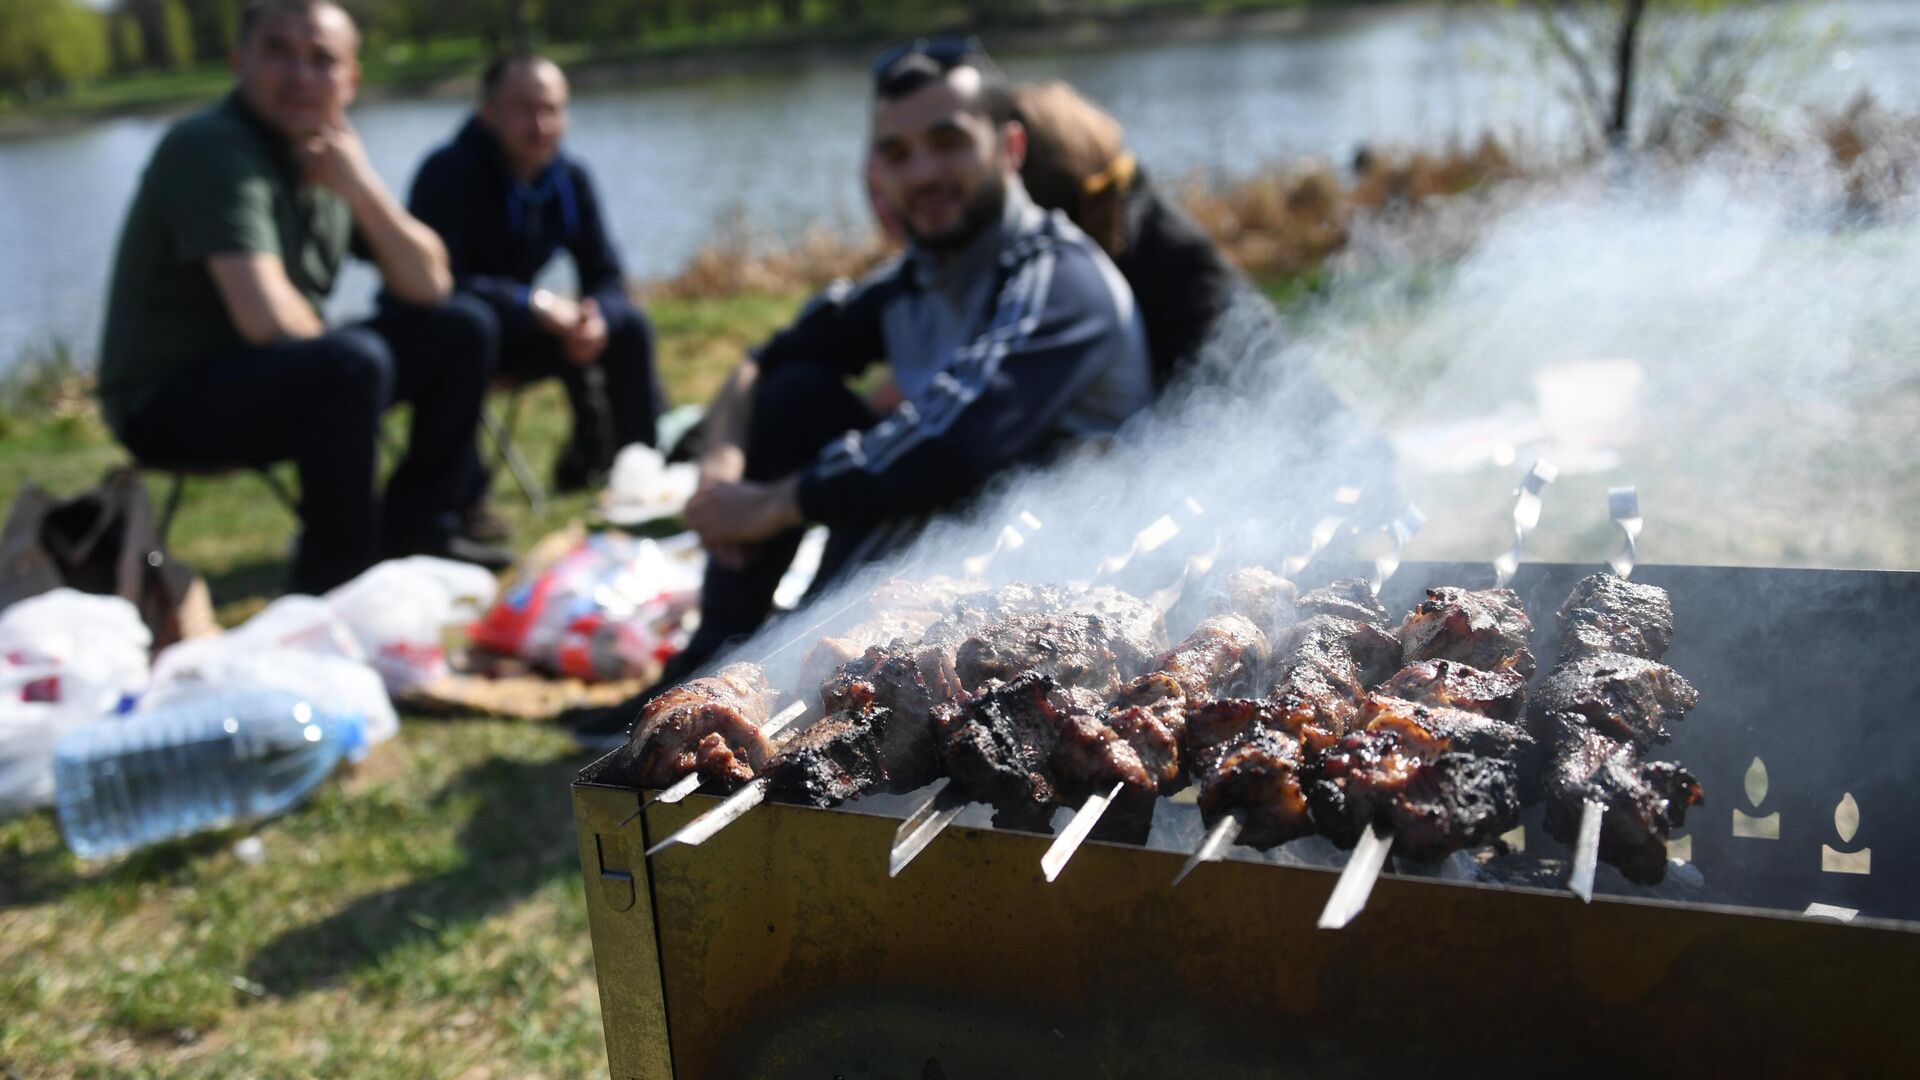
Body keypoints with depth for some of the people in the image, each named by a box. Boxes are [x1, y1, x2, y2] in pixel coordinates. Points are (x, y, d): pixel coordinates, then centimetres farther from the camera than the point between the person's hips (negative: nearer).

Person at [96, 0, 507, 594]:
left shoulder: (326, 155, 5)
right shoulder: (211, 148, -20)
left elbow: (430, 285, 1)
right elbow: (269, 320, -31)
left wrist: (359, 185, -12)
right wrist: (330, 343, -10)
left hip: (276, 376, 9)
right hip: (166, 405, -9)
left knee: (462, 329, 5)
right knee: (354, 361, -34)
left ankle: (414, 531, 9)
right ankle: (332, 584, -21)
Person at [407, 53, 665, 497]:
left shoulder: (570, 177, -4)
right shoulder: (448, 173, -22)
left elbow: (606, 277, -4)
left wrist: (596, 317, -28)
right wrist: (534, 303, -38)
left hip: (517, 328, 6)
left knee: (628, 326, -13)